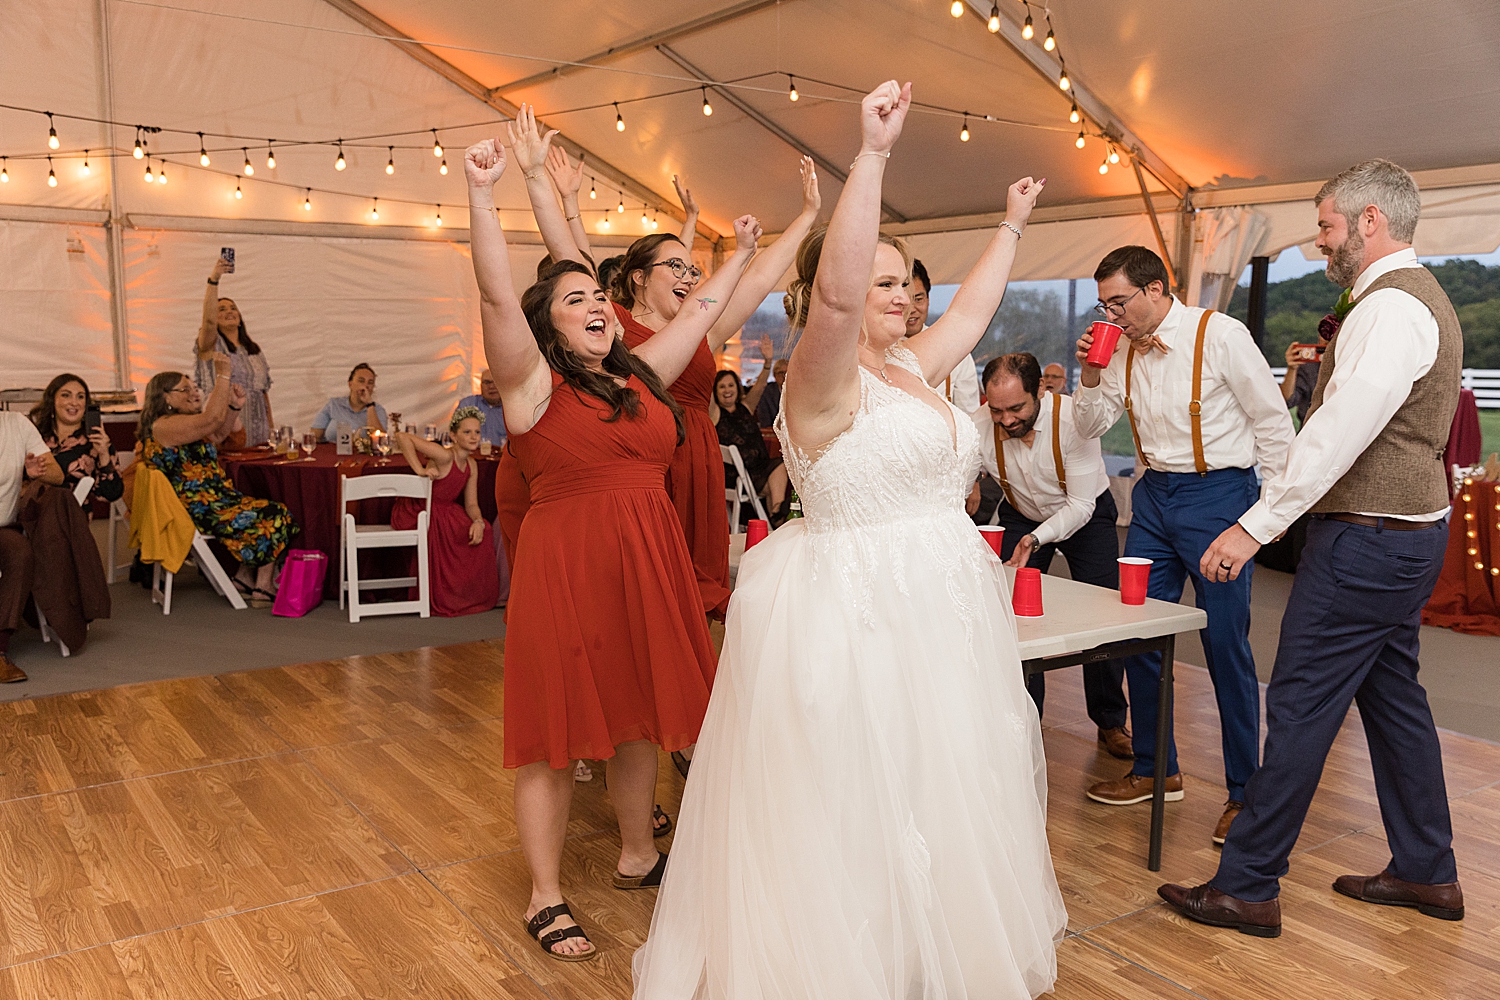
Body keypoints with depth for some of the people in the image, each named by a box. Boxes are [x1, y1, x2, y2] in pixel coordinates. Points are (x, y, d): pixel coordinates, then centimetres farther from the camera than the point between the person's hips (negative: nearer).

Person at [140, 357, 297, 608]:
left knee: (274, 513, 3)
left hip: (214, 499, 11)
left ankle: (244, 578, 6)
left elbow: (218, 434, 26)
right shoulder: (164, 426, -15)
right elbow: (212, 419, -26)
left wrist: (235, 407, 8)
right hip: (199, 510, -11)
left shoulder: (180, 422, 18)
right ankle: (264, 589, -7)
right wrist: (223, 375, -23)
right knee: (274, 518, -12)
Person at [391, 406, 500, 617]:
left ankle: (472, 598, 11)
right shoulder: (444, 456, -23)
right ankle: (443, 600, 8)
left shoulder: (471, 466, 2)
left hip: (444, 514, 8)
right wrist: (420, 470, -29)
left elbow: (471, 504, 3)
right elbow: (401, 436, -30)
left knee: (479, 534, -6)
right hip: (417, 514, -8)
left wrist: (478, 522, -19)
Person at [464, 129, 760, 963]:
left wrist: (741, 255, 32)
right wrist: (483, 195, -26)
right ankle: (547, 899, 16)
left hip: (649, 566, 6)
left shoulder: (641, 377, 12)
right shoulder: (535, 383, -4)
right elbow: (498, 296, -17)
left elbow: (701, 312, 23)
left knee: (638, 715, 17)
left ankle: (639, 857, 36)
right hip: (566, 566, -6)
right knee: (558, 733, 3)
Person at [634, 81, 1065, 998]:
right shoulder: (827, 379, -14)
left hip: (937, 613, 10)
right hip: (856, 612, -9)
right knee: (854, 812, 3)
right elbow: (836, 288, -33)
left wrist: (1013, 227, 36)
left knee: (938, 798, 21)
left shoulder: (910, 367, 12)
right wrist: (874, 153, -36)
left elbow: (972, 309, 27)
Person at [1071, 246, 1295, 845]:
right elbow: (1089, 427, 12)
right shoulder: (1124, 349, 6)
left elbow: (1273, 422, -6)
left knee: (1226, 645, -2)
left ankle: (1245, 790, 12)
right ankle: (1155, 769, 24)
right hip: (1153, 493, 6)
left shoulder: (1220, 335, -12)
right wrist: (1090, 376, -7)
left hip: (1218, 493, -6)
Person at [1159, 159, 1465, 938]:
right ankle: (1427, 873, 30)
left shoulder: (1390, 307, -18)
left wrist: (1256, 525, -27)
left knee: (1301, 707, -5)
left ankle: (1247, 887, 3)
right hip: (1411, 531, 11)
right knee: (1392, 696, 18)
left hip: (1366, 539, -11)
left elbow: (1338, 435, -27)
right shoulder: (1420, 297, 16)